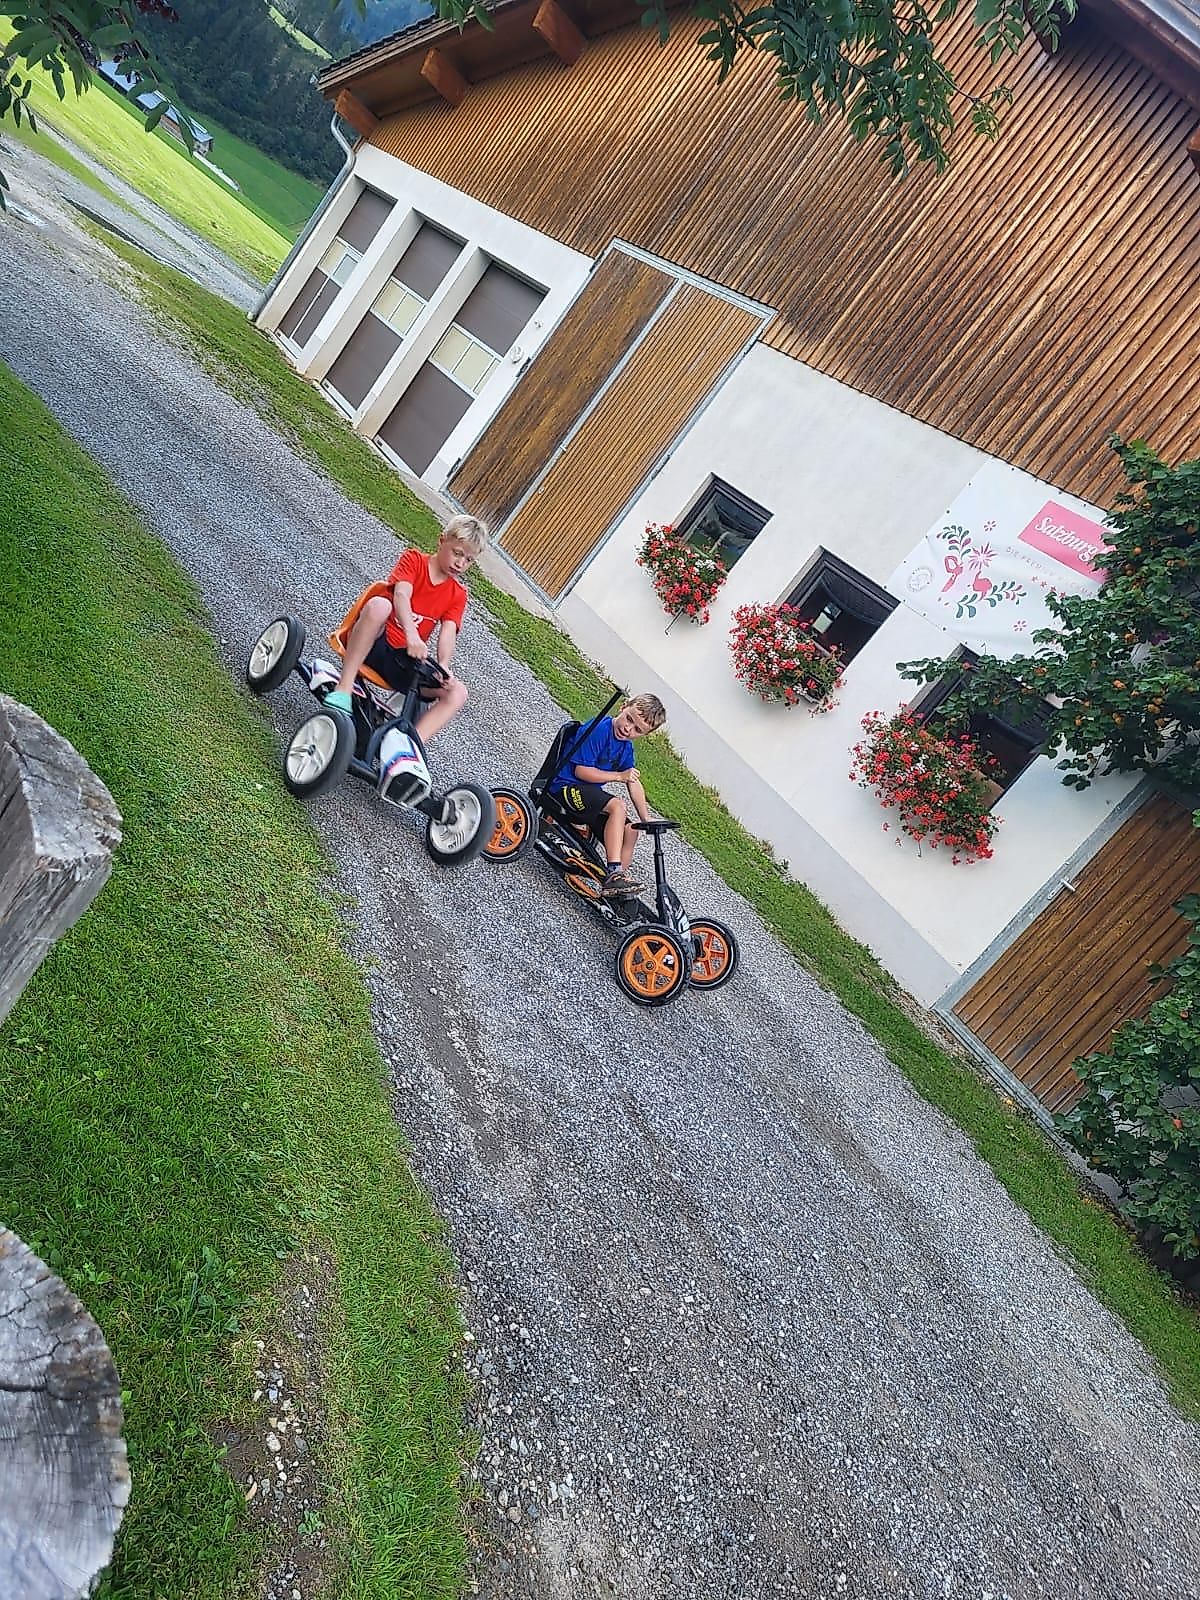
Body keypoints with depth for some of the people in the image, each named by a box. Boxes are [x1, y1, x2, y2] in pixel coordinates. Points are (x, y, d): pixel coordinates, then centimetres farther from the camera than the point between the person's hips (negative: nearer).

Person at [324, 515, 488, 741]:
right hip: (375, 643, -3)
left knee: (457, 693, -16)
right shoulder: (414, 559, 1)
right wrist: (411, 634, -38)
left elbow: (448, 633, -7)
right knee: (378, 604, -36)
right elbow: (401, 595, -19)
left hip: (401, 660, 4)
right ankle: (343, 690, -31)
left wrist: (443, 667, -28)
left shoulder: (458, 595, 10)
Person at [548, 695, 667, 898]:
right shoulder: (599, 729, -17)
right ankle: (613, 874, -33)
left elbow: (634, 783, 11)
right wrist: (619, 776, -16)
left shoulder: (626, 747, 9)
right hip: (566, 787, -9)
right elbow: (581, 770, -20)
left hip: (588, 794, 9)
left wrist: (647, 820, 4)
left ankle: (620, 883, 0)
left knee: (630, 830, -4)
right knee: (618, 805, -29)